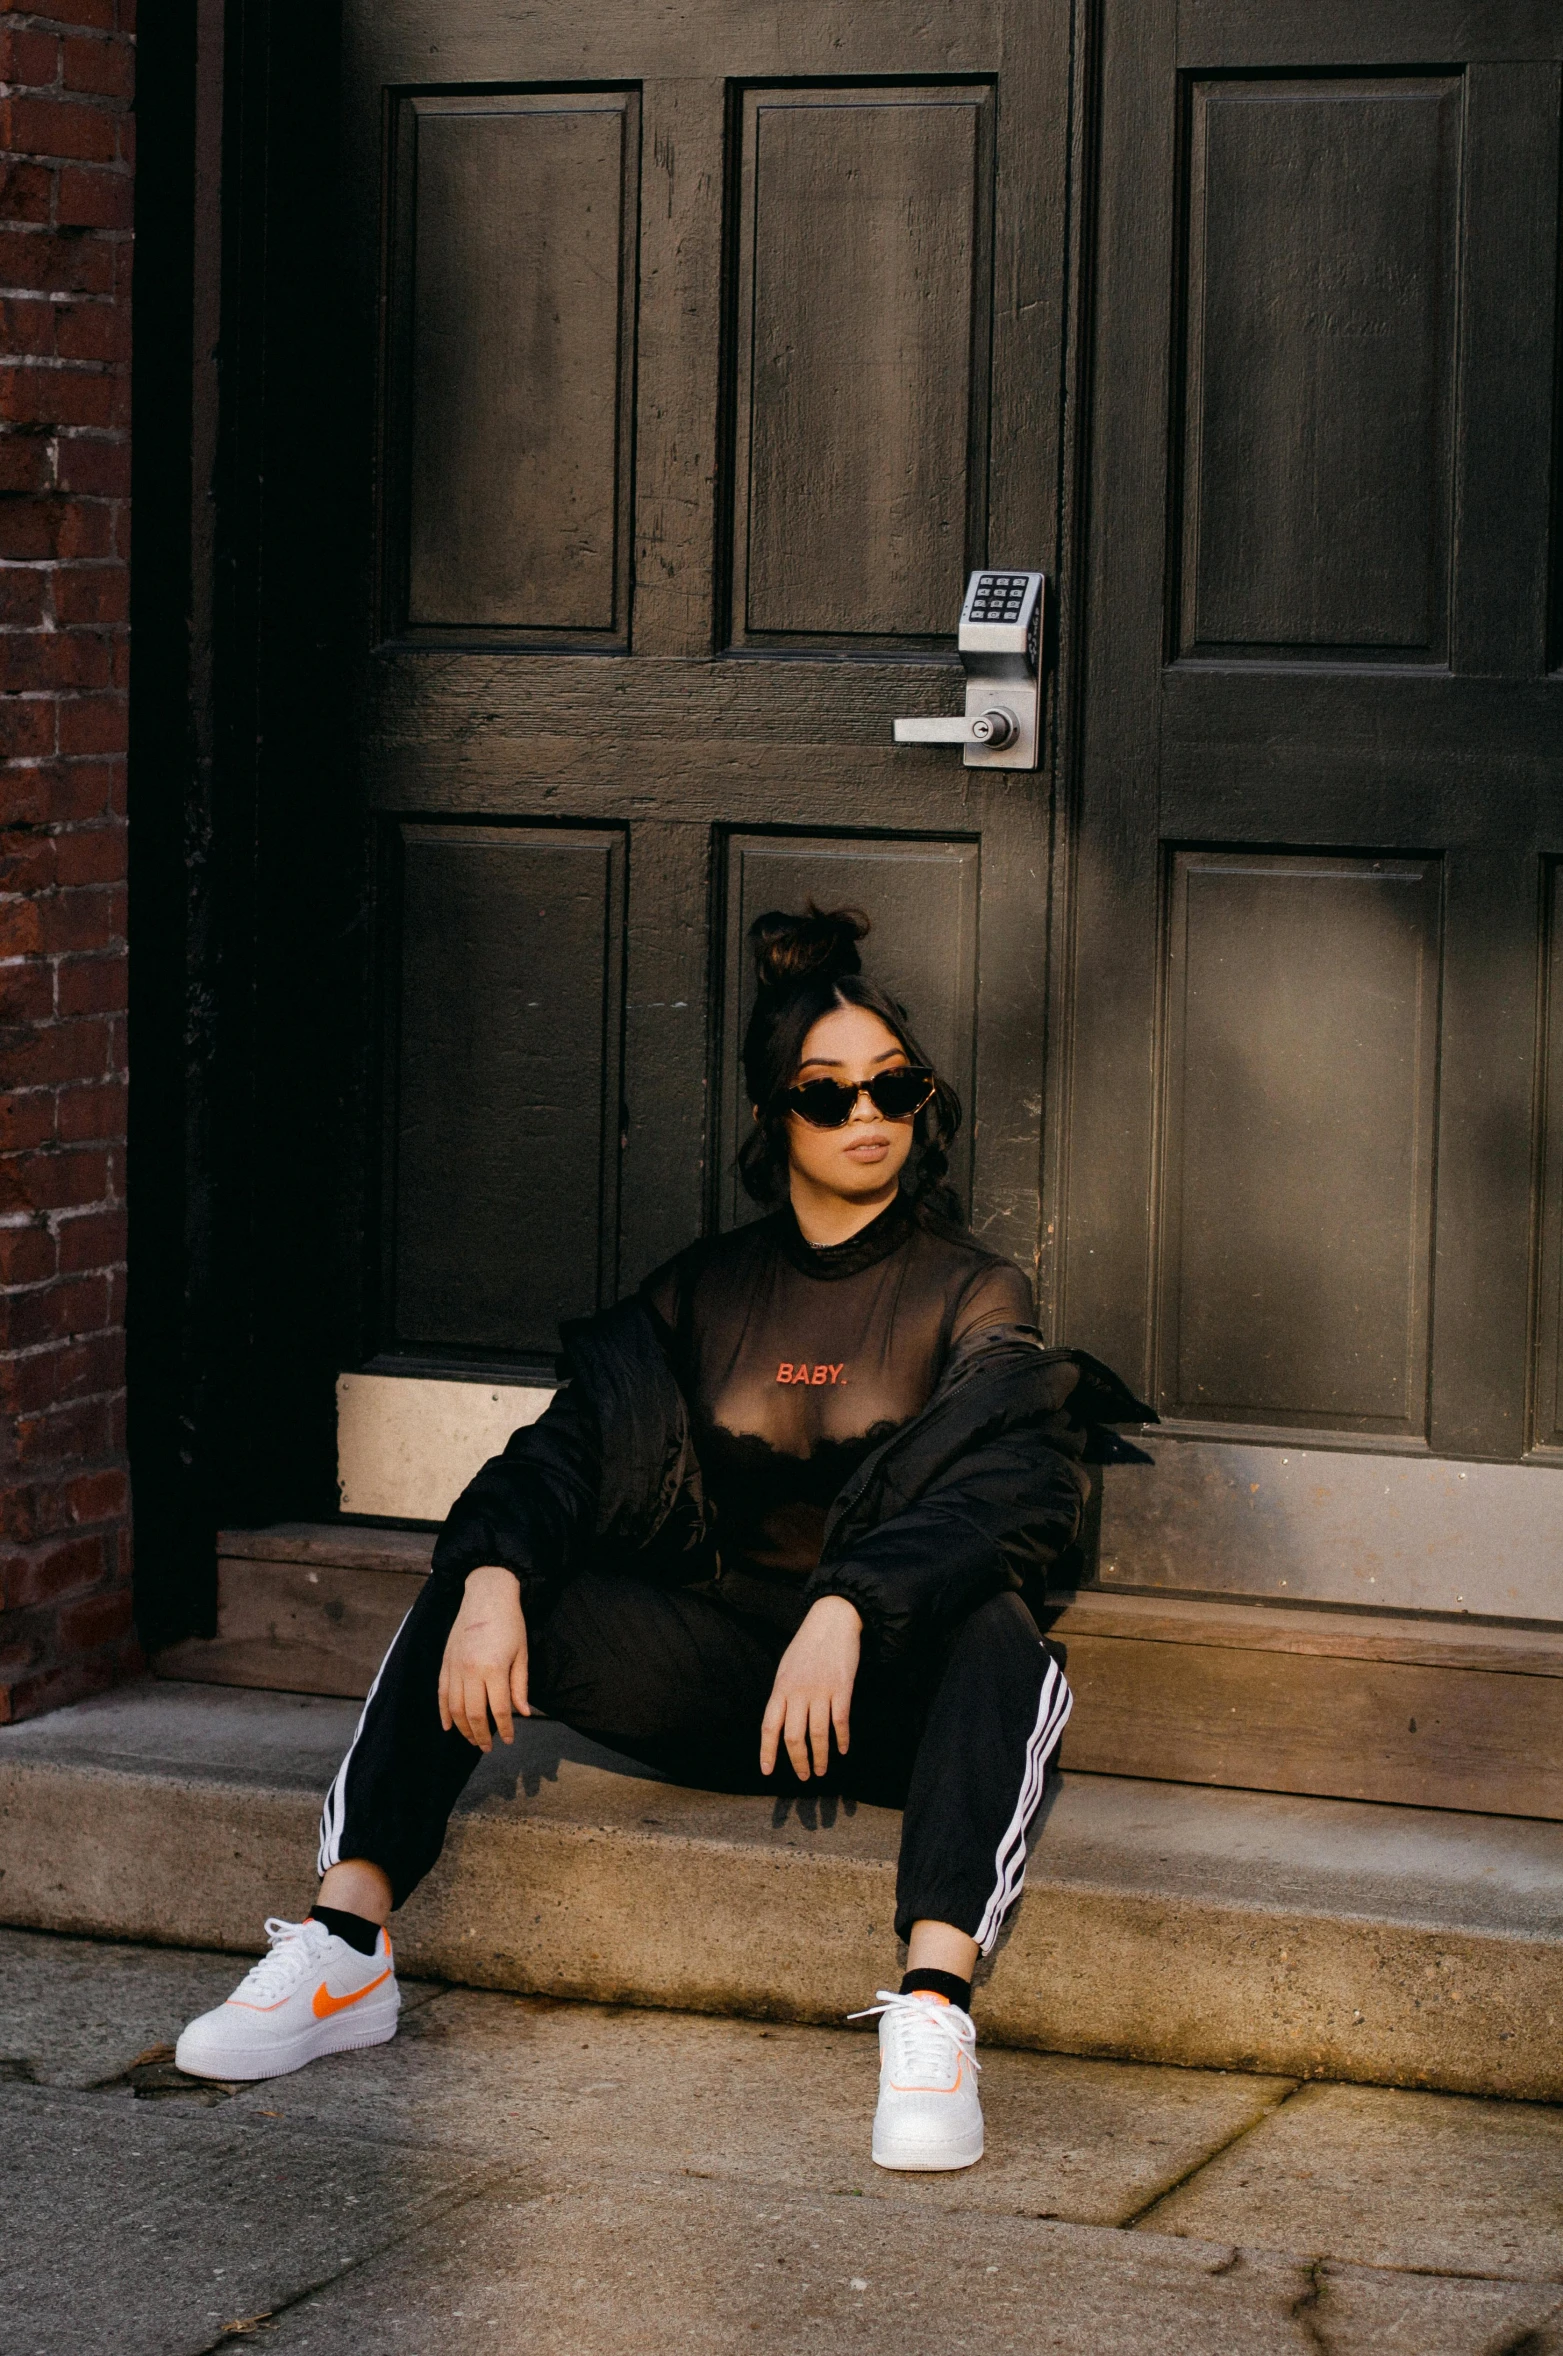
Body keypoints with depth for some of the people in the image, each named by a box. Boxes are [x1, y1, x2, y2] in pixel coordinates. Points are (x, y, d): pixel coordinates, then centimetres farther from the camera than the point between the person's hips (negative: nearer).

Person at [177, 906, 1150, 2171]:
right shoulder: (707, 1289, 12)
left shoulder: (972, 1296, 1)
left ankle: (934, 2012, -50)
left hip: (888, 1690, -3)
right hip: (718, 1664, 4)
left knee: (994, 1628, -36)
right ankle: (346, 1951, -23)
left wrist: (847, 1609, -37)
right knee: (473, 1589, -15)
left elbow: (989, 1498, -18)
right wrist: (494, 1577, -24)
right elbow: (569, 1443, -1)